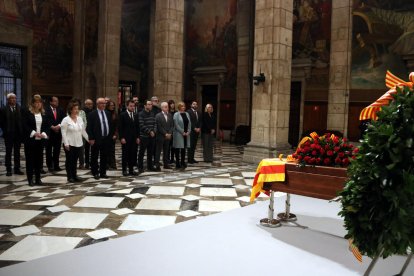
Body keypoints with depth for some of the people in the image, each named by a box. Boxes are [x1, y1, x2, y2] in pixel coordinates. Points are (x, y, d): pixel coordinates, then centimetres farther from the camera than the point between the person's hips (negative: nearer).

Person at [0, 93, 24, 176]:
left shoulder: (20, 109, 1)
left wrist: (21, 131, -3)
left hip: (18, 134, 2)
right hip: (8, 135, -2)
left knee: (17, 152, 8)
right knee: (8, 152, 5)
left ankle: (17, 169, 16)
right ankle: (8, 170, 11)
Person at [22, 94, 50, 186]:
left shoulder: (44, 114, 9)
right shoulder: (27, 113, -3)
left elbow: (48, 126, 8)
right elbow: (25, 126, -9)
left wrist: (44, 134, -9)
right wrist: (34, 133, -17)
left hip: (40, 140, 4)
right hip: (30, 140, -3)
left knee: (39, 159, 6)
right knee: (30, 159, 1)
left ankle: (38, 178, 15)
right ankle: (30, 179, 8)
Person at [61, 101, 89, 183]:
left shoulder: (80, 119, 8)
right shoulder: (66, 120, -8)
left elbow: (83, 131, 13)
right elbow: (63, 133, -11)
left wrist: (89, 139, 9)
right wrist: (66, 143, -17)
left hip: (78, 143, 5)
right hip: (69, 144, -5)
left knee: (75, 160, 10)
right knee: (69, 160, 3)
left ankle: (74, 175, 18)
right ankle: (70, 177, 10)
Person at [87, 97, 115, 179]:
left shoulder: (108, 113, 10)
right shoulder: (92, 114, -6)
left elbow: (111, 125, 16)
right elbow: (89, 127, -9)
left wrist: (112, 135, 8)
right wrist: (91, 138, -14)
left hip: (106, 139, 5)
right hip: (96, 139, -5)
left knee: (104, 157, 10)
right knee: (94, 157, 5)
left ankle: (103, 173, 19)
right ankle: (95, 173, 16)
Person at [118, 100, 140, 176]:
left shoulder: (136, 115, 12)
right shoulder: (122, 115, -3)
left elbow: (137, 127, 13)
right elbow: (120, 128, -7)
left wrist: (138, 137, 6)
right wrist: (122, 138, -13)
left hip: (134, 139, 5)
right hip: (125, 139, -5)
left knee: (133, 155, 5)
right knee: (125, 155, 2)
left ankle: (131, 170, 13)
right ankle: (124, 170, 10)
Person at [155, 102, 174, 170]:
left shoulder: (170, 115, 11)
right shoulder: (158, 116, -6)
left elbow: (172, 125, 8)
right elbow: (159, 127, -11)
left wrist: (169, 133, -6)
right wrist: (165, 134, -13)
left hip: (168, 136, 5)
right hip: (160, 136, -5)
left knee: (166, 151, 10)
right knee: (158, 151, -1)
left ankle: (166, 164, 18)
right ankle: (157, 165, 2)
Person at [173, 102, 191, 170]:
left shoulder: (187, 114, 13)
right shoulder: (176, 114, -5)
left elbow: (189, 123, 9)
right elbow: (176, 125, -12)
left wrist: (188, 131, -4)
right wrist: (182, 132, -14)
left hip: (186, 134, 5)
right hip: (179, 134, -5)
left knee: (184, 149, 9)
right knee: (178, 149, 0)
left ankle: (183, 163, 17)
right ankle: (177, 164, 6)